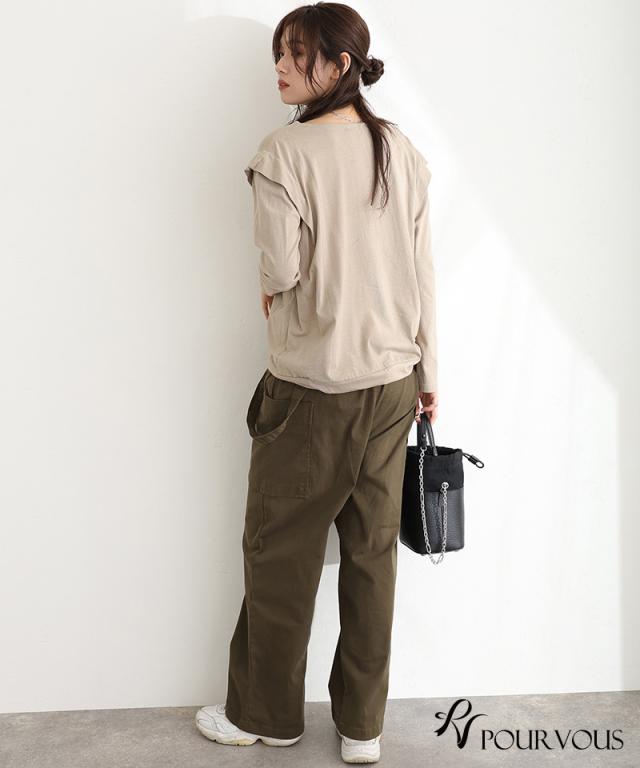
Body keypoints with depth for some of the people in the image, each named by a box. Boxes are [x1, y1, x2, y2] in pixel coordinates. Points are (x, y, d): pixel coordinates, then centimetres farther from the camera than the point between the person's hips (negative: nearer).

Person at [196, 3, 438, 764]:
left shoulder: (285, 151, -13)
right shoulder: (404, 153, 3)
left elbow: (279, 271, -14)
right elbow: (423, 273, 5)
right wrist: (427, 374, 13)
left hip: (311, 387, -5)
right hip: (392, 384, 5)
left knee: (281, 553, 11)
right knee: (373, 551, 12)